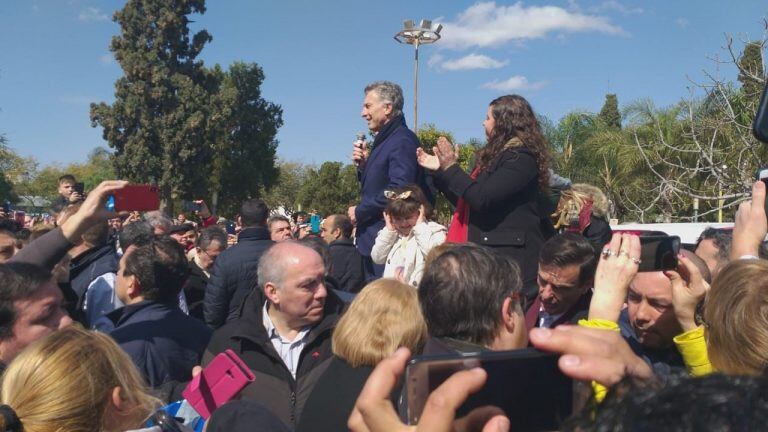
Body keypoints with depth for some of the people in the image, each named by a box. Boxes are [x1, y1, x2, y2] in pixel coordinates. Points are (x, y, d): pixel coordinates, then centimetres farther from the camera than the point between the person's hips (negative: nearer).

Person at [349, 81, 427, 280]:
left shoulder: (402, 141, -14)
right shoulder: (384, 141, 17)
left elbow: (398, 190, -25)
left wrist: (360, 211, -16)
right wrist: (364, 166, 5)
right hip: (373, 241, 10)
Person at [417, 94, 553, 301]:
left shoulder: (521, 158, -11)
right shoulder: (497, 156, 19)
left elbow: (482, 199, -21)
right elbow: (466, 203, 23)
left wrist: (451, 167, -11)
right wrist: (439, 169, 22)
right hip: (489, 254, 9)